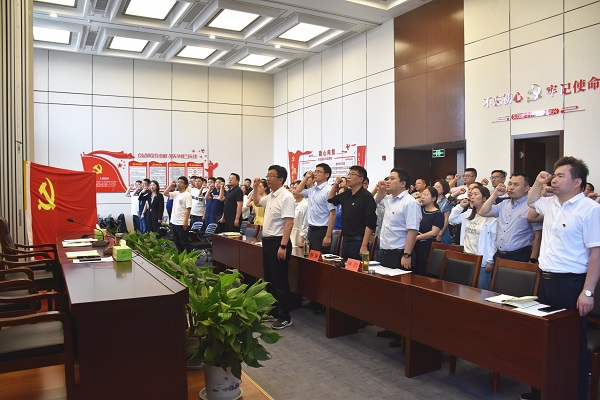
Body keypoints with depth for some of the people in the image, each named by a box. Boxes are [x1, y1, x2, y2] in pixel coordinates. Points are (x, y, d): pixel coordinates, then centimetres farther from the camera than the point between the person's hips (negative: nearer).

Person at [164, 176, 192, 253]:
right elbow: (165, 193, 11)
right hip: (174, 222, 8)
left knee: (184, 242, 0)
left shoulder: (187, 195, -12)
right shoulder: (176, 193, 10)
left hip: (182, 223, -8)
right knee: (177, 241, 16)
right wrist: (171, 185, 4)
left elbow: (188, 209, -16)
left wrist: (186, 221, -20)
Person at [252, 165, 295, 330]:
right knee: (269, 279, 17)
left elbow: (289, 222, -23)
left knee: (280, 281, -2)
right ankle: (273, 311, 30)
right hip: (267, 241, 10)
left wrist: (283, 246, -27)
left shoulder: (286, 196, -17)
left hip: (278, 242, -9)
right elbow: (257, 201, 34)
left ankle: (284, 317, 9)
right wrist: (255, 187, 19)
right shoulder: (270, 196, 11)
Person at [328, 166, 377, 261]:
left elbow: (370, 223, -18)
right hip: (345, 240, 8)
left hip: (358, 242, -7)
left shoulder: (366, 196, -12)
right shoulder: (347, 194, 11)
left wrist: (364, 245, -21)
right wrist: (336, 184, 11)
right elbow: (330, 199, 28)